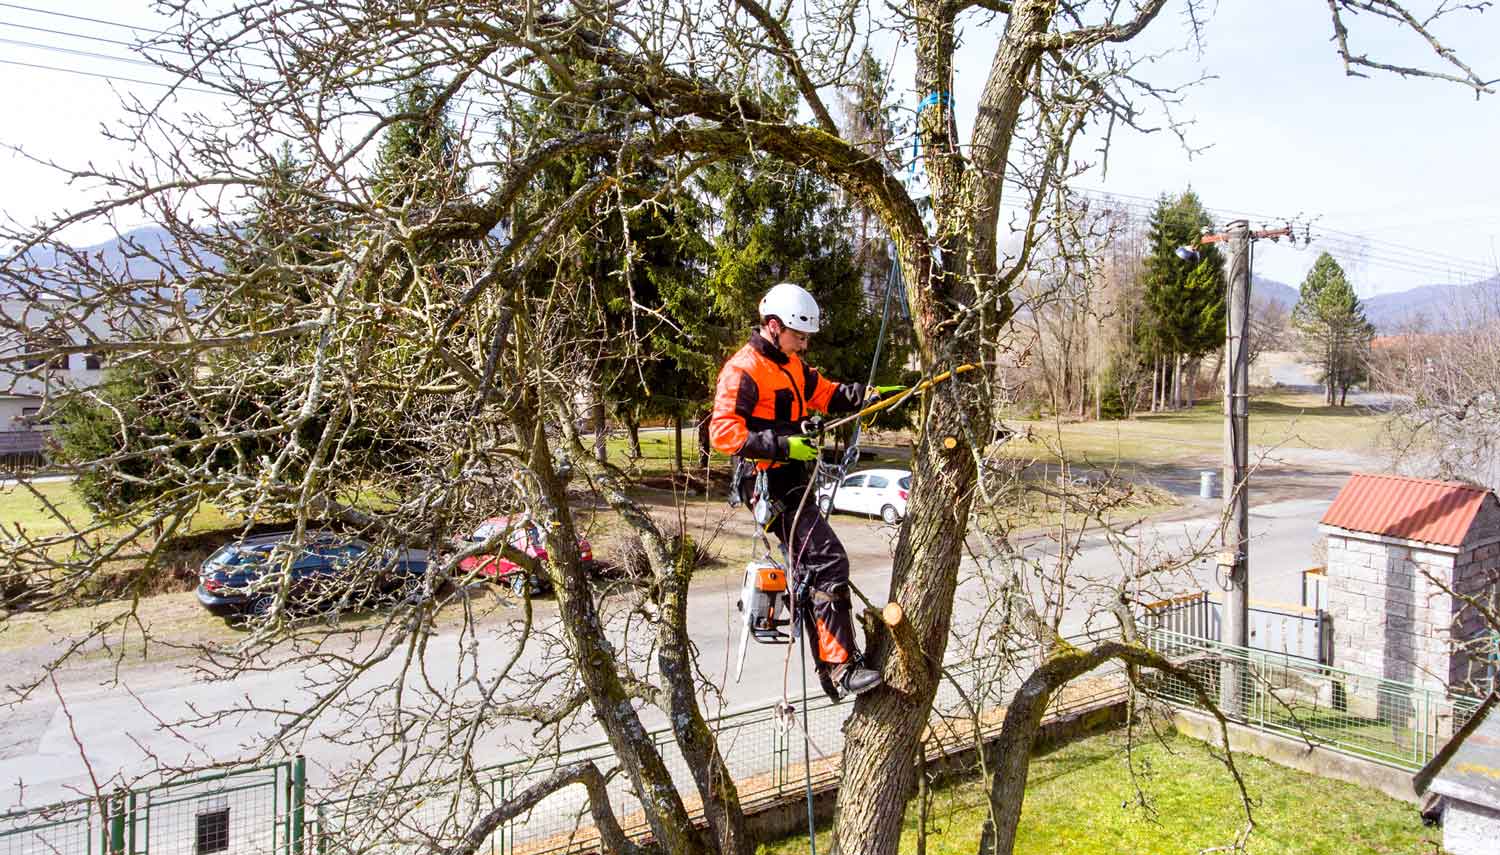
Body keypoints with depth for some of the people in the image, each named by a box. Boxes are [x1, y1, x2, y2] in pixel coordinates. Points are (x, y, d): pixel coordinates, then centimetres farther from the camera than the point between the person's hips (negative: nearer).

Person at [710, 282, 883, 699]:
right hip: (771, 485, -10)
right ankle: (841, 666, -14)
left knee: (810, 572, 17)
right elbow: (723, 431, -22)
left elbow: (823, 393, 18)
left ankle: (827, 669, 30)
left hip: (794, 482, 10)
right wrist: (783, 445, -28)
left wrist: (861, 394, -1)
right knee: (828, 562, -18)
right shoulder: (744, 369, -15)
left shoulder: (791, 363, 15)